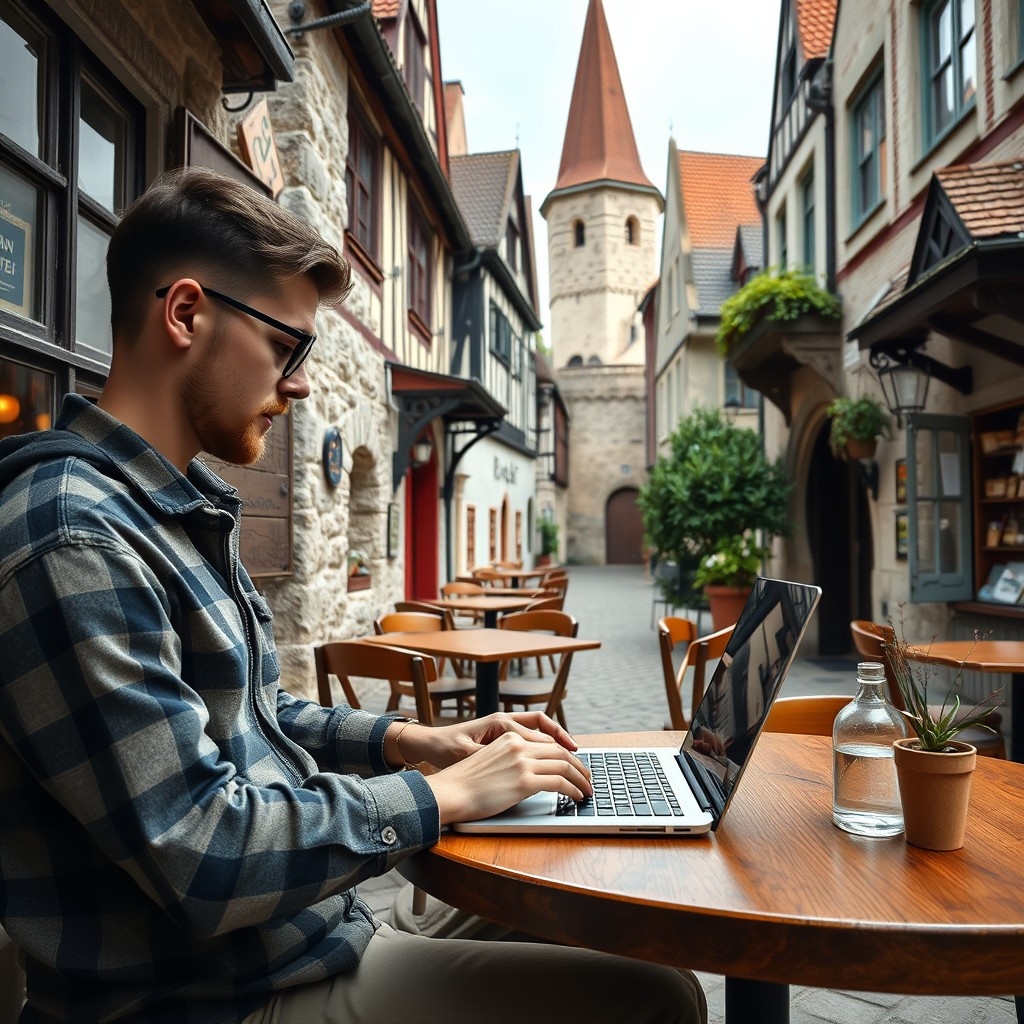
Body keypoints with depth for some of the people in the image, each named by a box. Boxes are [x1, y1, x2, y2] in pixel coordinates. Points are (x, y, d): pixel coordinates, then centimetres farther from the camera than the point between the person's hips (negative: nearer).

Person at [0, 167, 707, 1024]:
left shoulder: (178, 512, 10)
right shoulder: (74, 539, -24)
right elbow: (206, 858, -27)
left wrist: (406, 740, 5)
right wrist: (441, 795, -16)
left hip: (311, 940, 9)